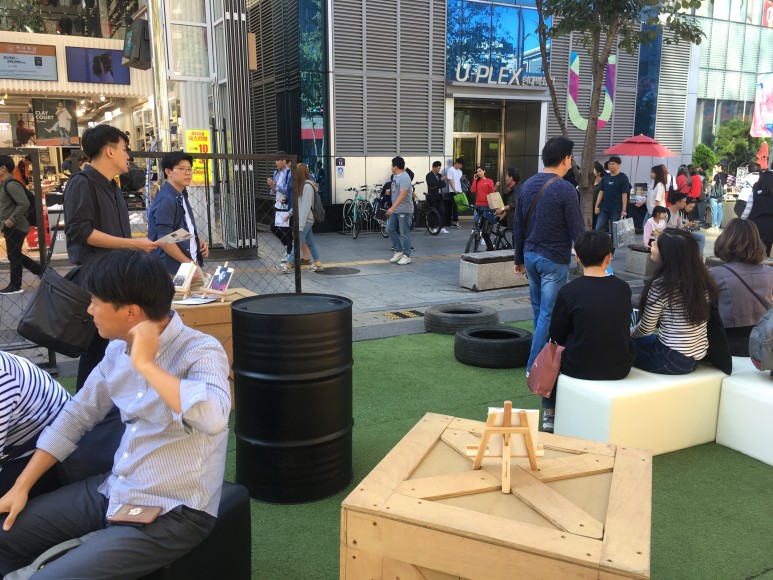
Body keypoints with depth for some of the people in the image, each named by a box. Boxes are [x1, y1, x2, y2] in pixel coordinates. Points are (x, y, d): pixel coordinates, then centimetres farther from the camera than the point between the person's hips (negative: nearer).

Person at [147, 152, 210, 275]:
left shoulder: (181, 196, 10)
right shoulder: (165, 200, -17)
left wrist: (199, 239, 4)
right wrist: (188, 263, -16)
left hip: (191, 262, 9)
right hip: (172, 270, -9)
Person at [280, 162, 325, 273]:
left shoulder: (307, 186, -17)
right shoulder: (302, 185, 12)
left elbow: (306, 207, -20)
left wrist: (300, 225, -20)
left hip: (306, 219, -9)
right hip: (306, 219, 9)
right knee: (310, 242, 11)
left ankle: (289, 265, -1)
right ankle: (318, 264, 16)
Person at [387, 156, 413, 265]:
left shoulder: (404, 178, -19)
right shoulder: (396, 176, 10)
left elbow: (402, 195, -28)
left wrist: (392, 208, -33)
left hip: (404, 211, -9)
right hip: (395, 210, 9)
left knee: (404, 233, -3)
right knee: (390, 229, 8)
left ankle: (406, 256, 5)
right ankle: (398, 251, 17)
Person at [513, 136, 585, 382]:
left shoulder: (527, 185, 6)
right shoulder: (565, 189, -14)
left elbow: (518, 226, 11)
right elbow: (577, 230, -13)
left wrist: (519, 258, 19)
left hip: (531, 255, 7)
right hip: (554, 260, -7)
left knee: (539, 310, 19)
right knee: (549, 313, -1)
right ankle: (535, 366, 2)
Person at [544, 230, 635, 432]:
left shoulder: (568, 291, -15)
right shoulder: (623, 289, -4)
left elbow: (556, 336, -5)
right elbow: (623, 328, 11)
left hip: (580, 368, -3)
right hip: (620, 368, 4)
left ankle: (550, 413, 30)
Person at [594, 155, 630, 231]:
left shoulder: (623, 177, -4)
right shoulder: (606, 177, 9)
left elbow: (624, 194, -8)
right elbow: (601, 192, 11)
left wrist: (624, 210, -12)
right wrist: (597, 206, 4)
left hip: (617, 210, -4)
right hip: (604, 209, 4)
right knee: (598, 229, 1)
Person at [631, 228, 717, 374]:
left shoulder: (661, 285, -21)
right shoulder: (701, 279, -1)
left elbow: (646, 329, -10)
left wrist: (628, 332, 10)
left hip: (672, 361, -7)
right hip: (697, 356, 8)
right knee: (642, 340, 27)